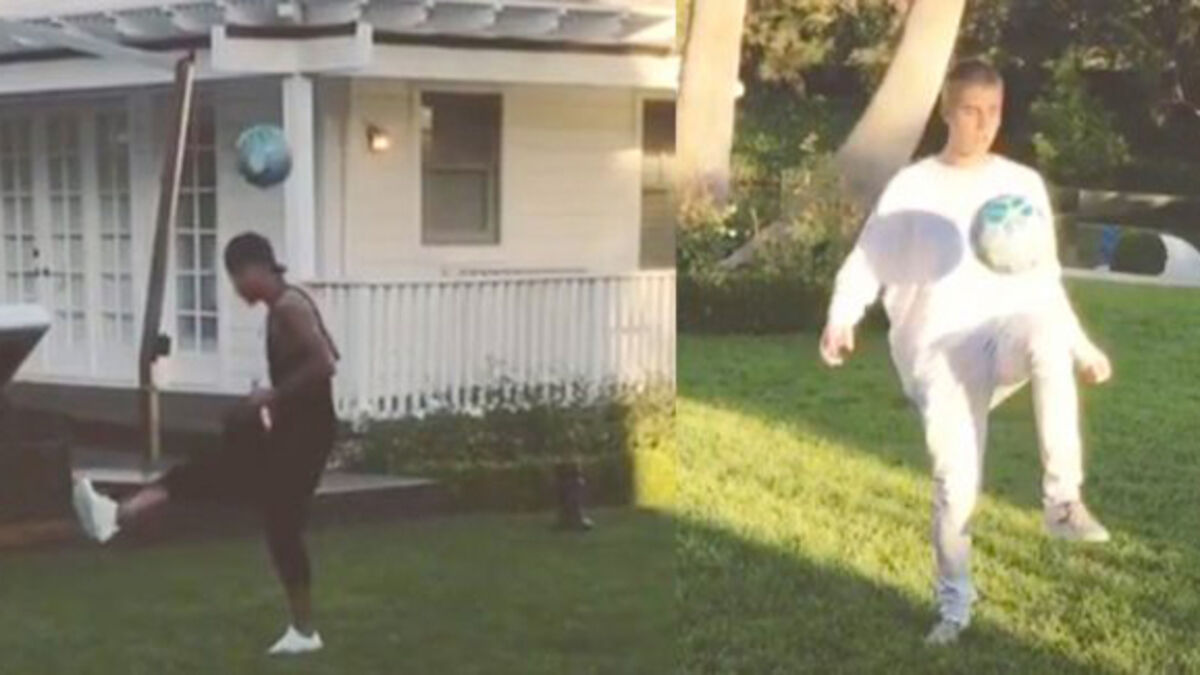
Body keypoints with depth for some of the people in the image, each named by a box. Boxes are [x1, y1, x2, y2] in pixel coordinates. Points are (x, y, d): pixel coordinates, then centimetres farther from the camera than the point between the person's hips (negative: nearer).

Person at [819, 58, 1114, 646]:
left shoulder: (1023, 185, 12)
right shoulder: (913, 187, 3)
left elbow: (1043, 283, 19)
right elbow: (867, 261, -3)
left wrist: (1082, 348, 17)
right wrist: (841, 319, -21)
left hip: (1004, 333, 1)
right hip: (938, 350, -1)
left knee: (1045, 334, -36)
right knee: (955, 478, -12)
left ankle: (1063, 502, -30)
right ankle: (954, 604, 13)